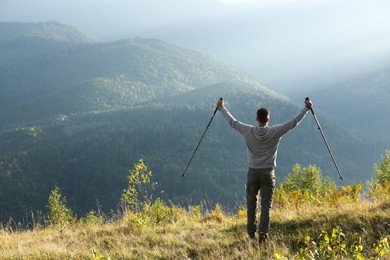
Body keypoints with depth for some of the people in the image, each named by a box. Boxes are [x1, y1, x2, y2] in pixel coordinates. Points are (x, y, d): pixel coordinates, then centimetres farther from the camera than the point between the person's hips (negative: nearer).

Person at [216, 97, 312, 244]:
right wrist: (307, 108, 9)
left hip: (253, 172, 1)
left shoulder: (249, 132, -6)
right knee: (266, 205, -2)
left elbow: (232, 122, 5)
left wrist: (221, 107, 19)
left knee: (251, 203, 13)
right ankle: (263, 234, -13)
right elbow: (294, 122, -1)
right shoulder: (275, 132, -8)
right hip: (268, 173, -1)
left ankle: (251, 233, 19)